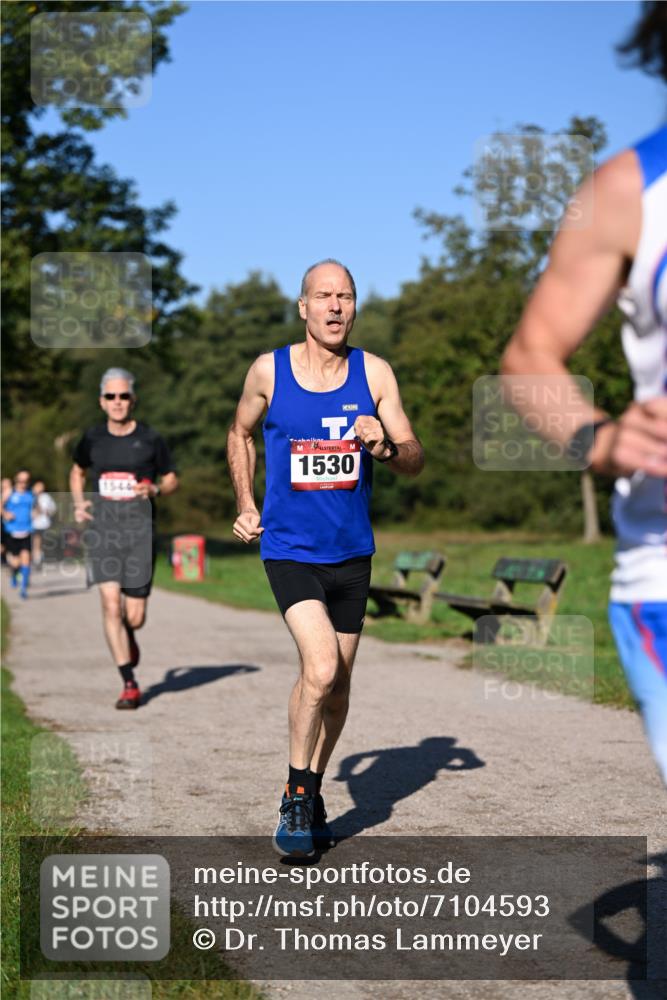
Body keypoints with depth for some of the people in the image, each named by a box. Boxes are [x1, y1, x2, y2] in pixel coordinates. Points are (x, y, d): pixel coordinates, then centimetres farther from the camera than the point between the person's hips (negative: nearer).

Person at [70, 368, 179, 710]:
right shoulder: (92, 439, 6)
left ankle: (129, 637, 41)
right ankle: (129, 685, -7)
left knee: (135, 616, 1)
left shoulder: (150, 439, 0)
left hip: (140, 531, -1)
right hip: (102, 530, 1)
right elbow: (77, 471, 24)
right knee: (110, 604, -14)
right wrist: (79, 503, 7)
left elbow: (172, 480, 10)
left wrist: (155, 490, -12)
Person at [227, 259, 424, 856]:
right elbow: (241, 434, 16)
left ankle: (312, 792, 33)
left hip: (351, 553, 3)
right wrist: (246, 506, 9)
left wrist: (385, 445, -23)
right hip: (289, 549, -3)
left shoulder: (374, 374, -1)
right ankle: (296, 800, -2)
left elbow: (415, 463, -1)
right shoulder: (268, 372, -4)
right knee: (321, 668, -21)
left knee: (338, 686, 11)